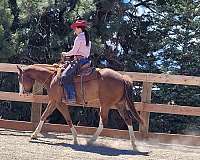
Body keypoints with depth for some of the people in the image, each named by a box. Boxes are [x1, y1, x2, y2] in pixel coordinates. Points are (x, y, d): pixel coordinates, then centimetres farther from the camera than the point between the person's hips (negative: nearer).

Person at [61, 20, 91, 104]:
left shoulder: (79, 38, -9)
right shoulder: (87, 39, 18)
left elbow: (74, 51, -12)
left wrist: (65, 54, 6)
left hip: (79, 60, -10)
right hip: (86, 59, 10)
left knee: (65, 76, -18)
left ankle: (71, 97, -28)